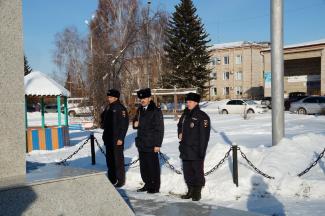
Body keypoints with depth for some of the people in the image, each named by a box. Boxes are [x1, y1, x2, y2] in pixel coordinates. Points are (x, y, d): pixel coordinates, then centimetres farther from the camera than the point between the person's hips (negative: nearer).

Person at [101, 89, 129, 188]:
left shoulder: (120, 108, -12)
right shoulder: (108, 108, 13)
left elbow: (124, 124, -17)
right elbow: (104, 120, 23)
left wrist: (120, 138, -20)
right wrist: (105, 135, 14)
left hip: (117, 139, -8)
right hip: (108, 139, 8)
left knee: (118, 159, -3)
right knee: (110, 159, 14)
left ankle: (120, 180, 6)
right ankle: (112, 179, 25)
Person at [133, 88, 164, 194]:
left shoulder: (156, 111, -10)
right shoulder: (140, 110, 13)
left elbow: (159, 129, -12)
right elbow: (136, 122, 26)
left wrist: (158, 144, -16)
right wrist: (135, 124, 0)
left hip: (151, 144, -7)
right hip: (141, 143, 7)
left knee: (153, 166, 0)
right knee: (143, 165, 13)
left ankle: (155, 187, 11)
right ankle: (147, 184, 26)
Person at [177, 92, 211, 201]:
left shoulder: (202, 116, -12)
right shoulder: (185, 114, 11)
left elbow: (204, 135, -16)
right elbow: (180, 125, 30)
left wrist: (201, 151, -20)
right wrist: (180, 133, 9)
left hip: (196, 151, -7)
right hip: (185, 150, 8)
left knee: (198, 171, 4)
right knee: (187, 171, 15)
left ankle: (197, 193, 16)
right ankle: (191, 191, 29)